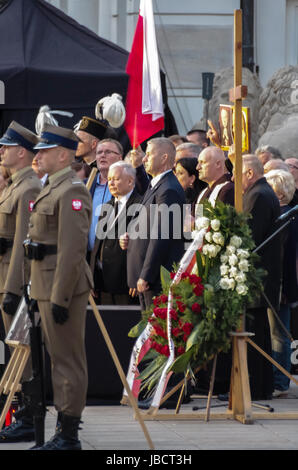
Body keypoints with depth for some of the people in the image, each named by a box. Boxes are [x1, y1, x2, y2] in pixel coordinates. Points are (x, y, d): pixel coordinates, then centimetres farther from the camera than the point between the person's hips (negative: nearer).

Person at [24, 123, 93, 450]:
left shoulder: (72, 191, -15)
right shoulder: (53, 188, 17)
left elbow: (73, 249, -21)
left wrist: (60, 298, -22)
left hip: (64, 288, -10)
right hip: (48, 287, 10)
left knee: (68, 361, -5)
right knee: (58, 359, 13)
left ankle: (69, 437, -2)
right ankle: (63, 432, 20)